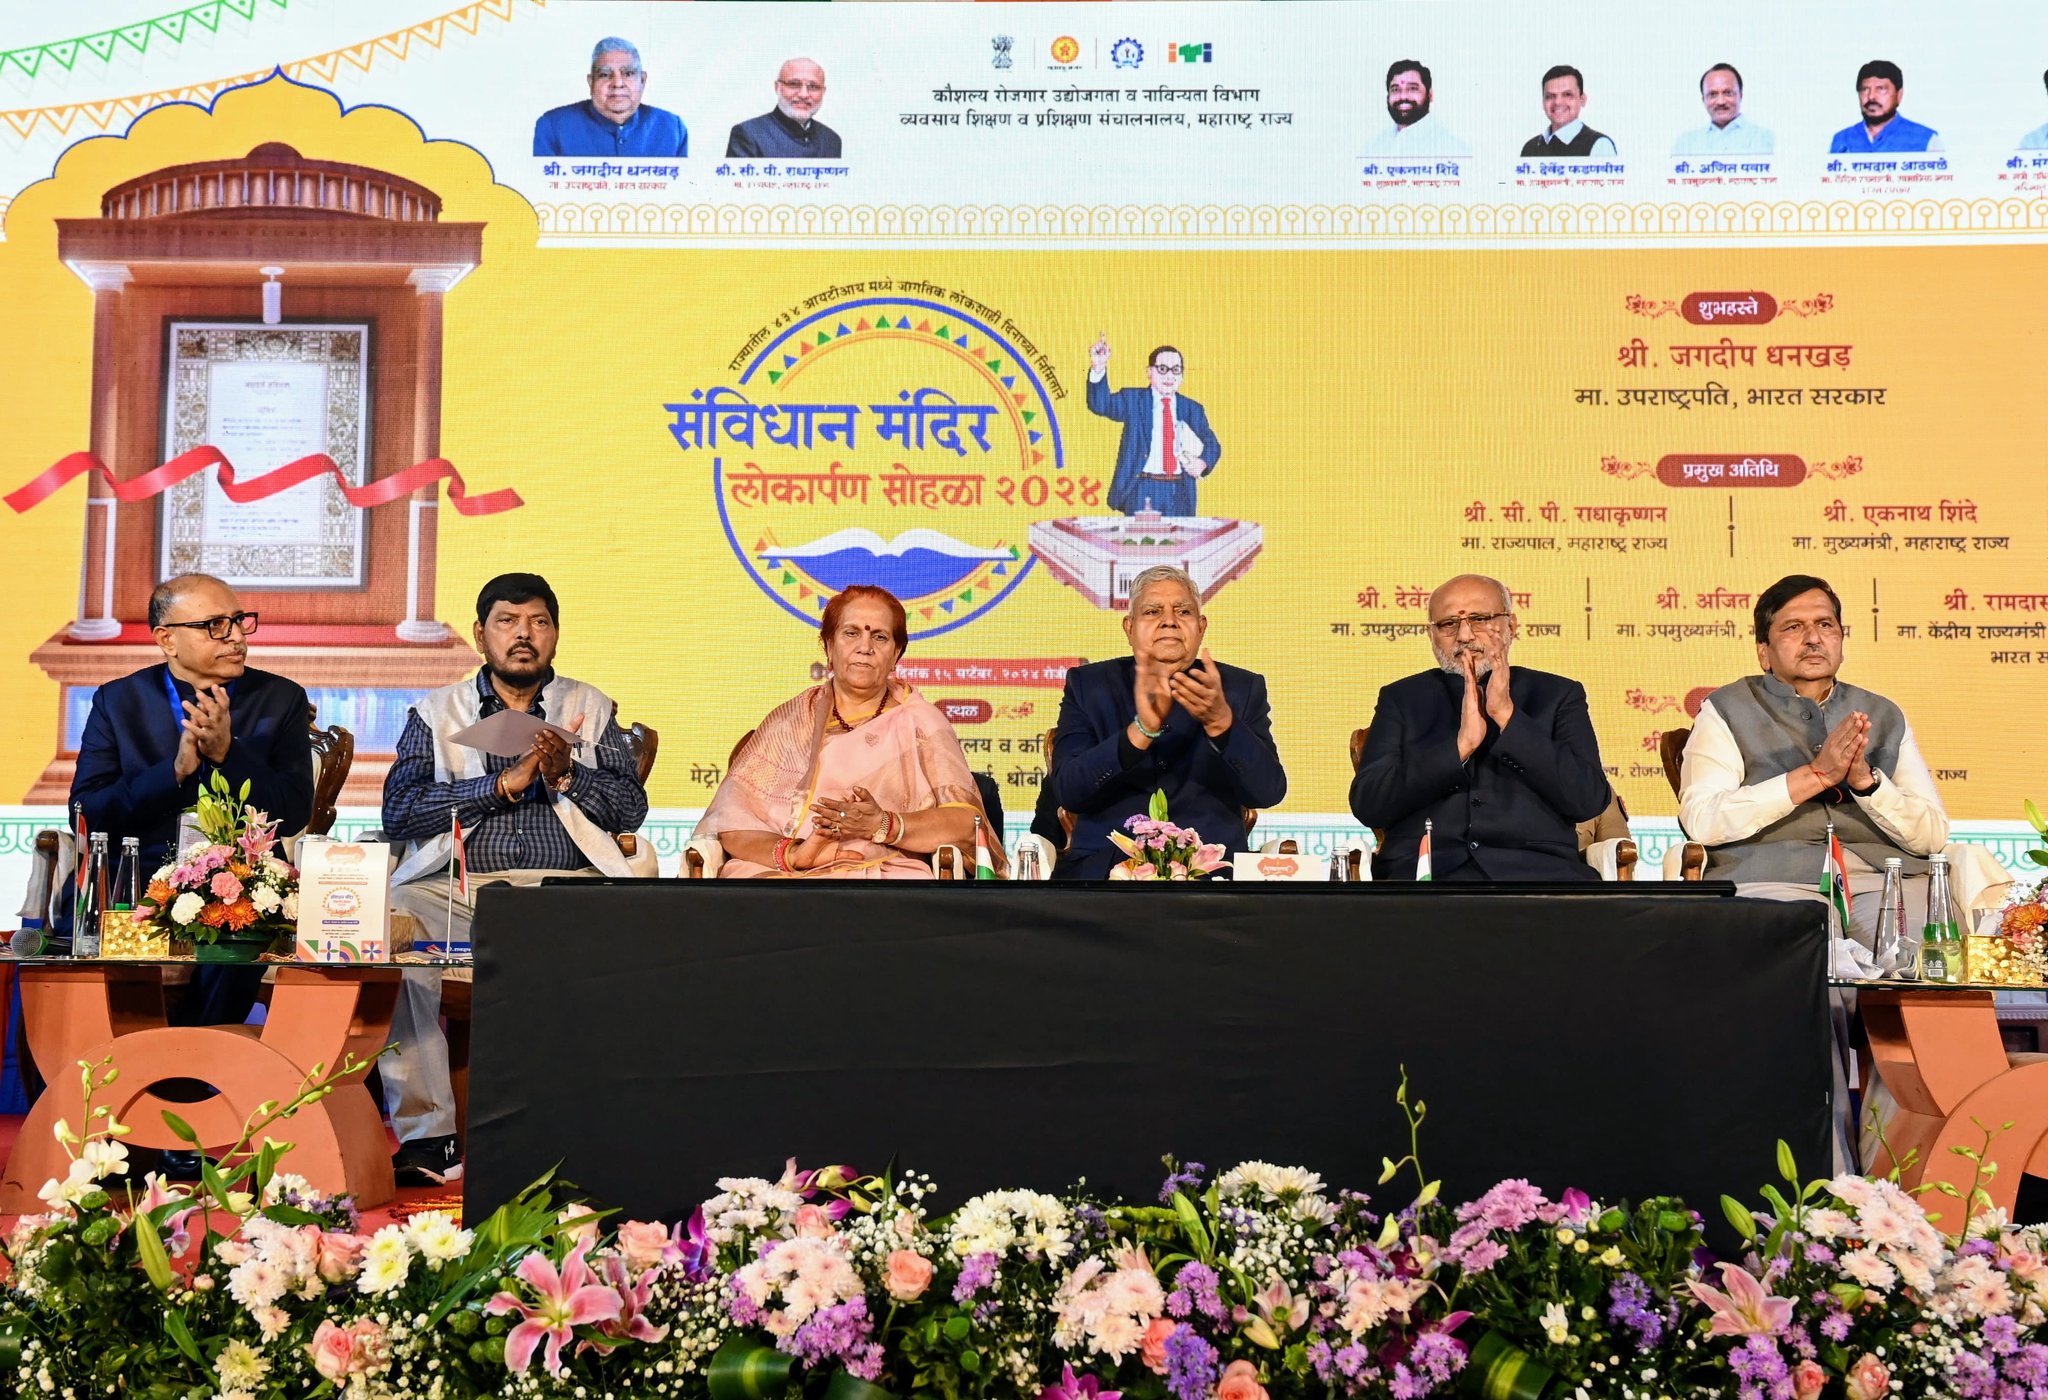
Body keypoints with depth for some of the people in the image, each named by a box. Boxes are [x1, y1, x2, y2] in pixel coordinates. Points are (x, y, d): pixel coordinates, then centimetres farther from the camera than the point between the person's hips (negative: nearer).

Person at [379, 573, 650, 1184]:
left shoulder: (591, 708, 20)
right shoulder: (435, 712, 17)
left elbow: (632, 807, 9)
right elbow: (398, 811, 1)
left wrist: (567, 774, -8)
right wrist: (504, 783, -5)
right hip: (454, 888, 0)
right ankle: (426, 1134, -25)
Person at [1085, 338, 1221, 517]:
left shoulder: (1193, 409, 14)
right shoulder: (1132, 400, 7)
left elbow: (1212, 444, 15)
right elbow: (1101, 405, -8)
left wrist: (1203, 463, -10)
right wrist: (1099, 368, -25)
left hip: (1180, 492, 2)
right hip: (1143, 489, -2)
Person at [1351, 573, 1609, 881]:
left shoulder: (1557, 695, 15)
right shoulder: (1401, 699, 15)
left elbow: (1588, 800, 1)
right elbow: (1366, 804, 2)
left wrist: (1507, 715, -4)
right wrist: (1460, 745, -7)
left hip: (1537, 867, 0)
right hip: (1425, 867, 0)